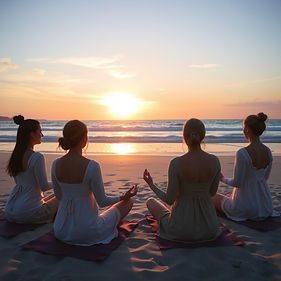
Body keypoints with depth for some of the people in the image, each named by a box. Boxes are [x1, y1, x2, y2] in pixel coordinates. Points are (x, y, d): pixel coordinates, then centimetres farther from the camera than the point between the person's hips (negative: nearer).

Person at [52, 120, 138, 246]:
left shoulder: (56, 164, -8)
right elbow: (102, 201, -16)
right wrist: (123, 197, 4)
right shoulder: (92, 166, -24)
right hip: (87, 233, -6)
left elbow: (59, 196, 8)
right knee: (128, 202, 16)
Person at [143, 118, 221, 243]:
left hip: (181, 230, -4)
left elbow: (170, 200, -15)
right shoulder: (215, 161, -11)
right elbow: (212, 192, 3)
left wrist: (151, 184, -1)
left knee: (150, 201, 24)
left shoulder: (176, 163, -23)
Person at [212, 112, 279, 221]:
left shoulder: (242, 153, -25)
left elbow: (237, 183, -20)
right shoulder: (268, 151, -3)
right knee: (228, 195, 34)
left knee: (212, 197, 19)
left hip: (246, 207, -7)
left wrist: (223, 179, -1)